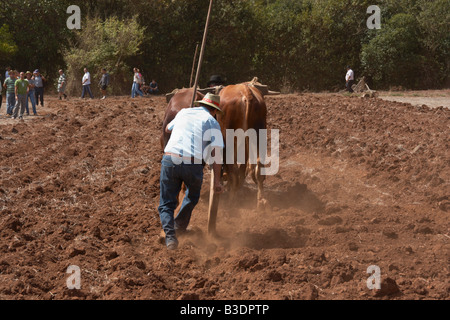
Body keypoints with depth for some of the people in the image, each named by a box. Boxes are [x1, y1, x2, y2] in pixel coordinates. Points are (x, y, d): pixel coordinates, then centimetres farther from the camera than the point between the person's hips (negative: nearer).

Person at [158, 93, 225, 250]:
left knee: (166, 204, 11)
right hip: (193, 164, -2)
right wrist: (217, 181, 2)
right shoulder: (212, 122, 10)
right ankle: (180, 225, 38)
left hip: (169, 159, 2)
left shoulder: (183, 112, 21)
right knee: (192, 195, 30)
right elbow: (216, 152, 1)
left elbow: (168, 128, 41)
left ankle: (170, 235, -11)